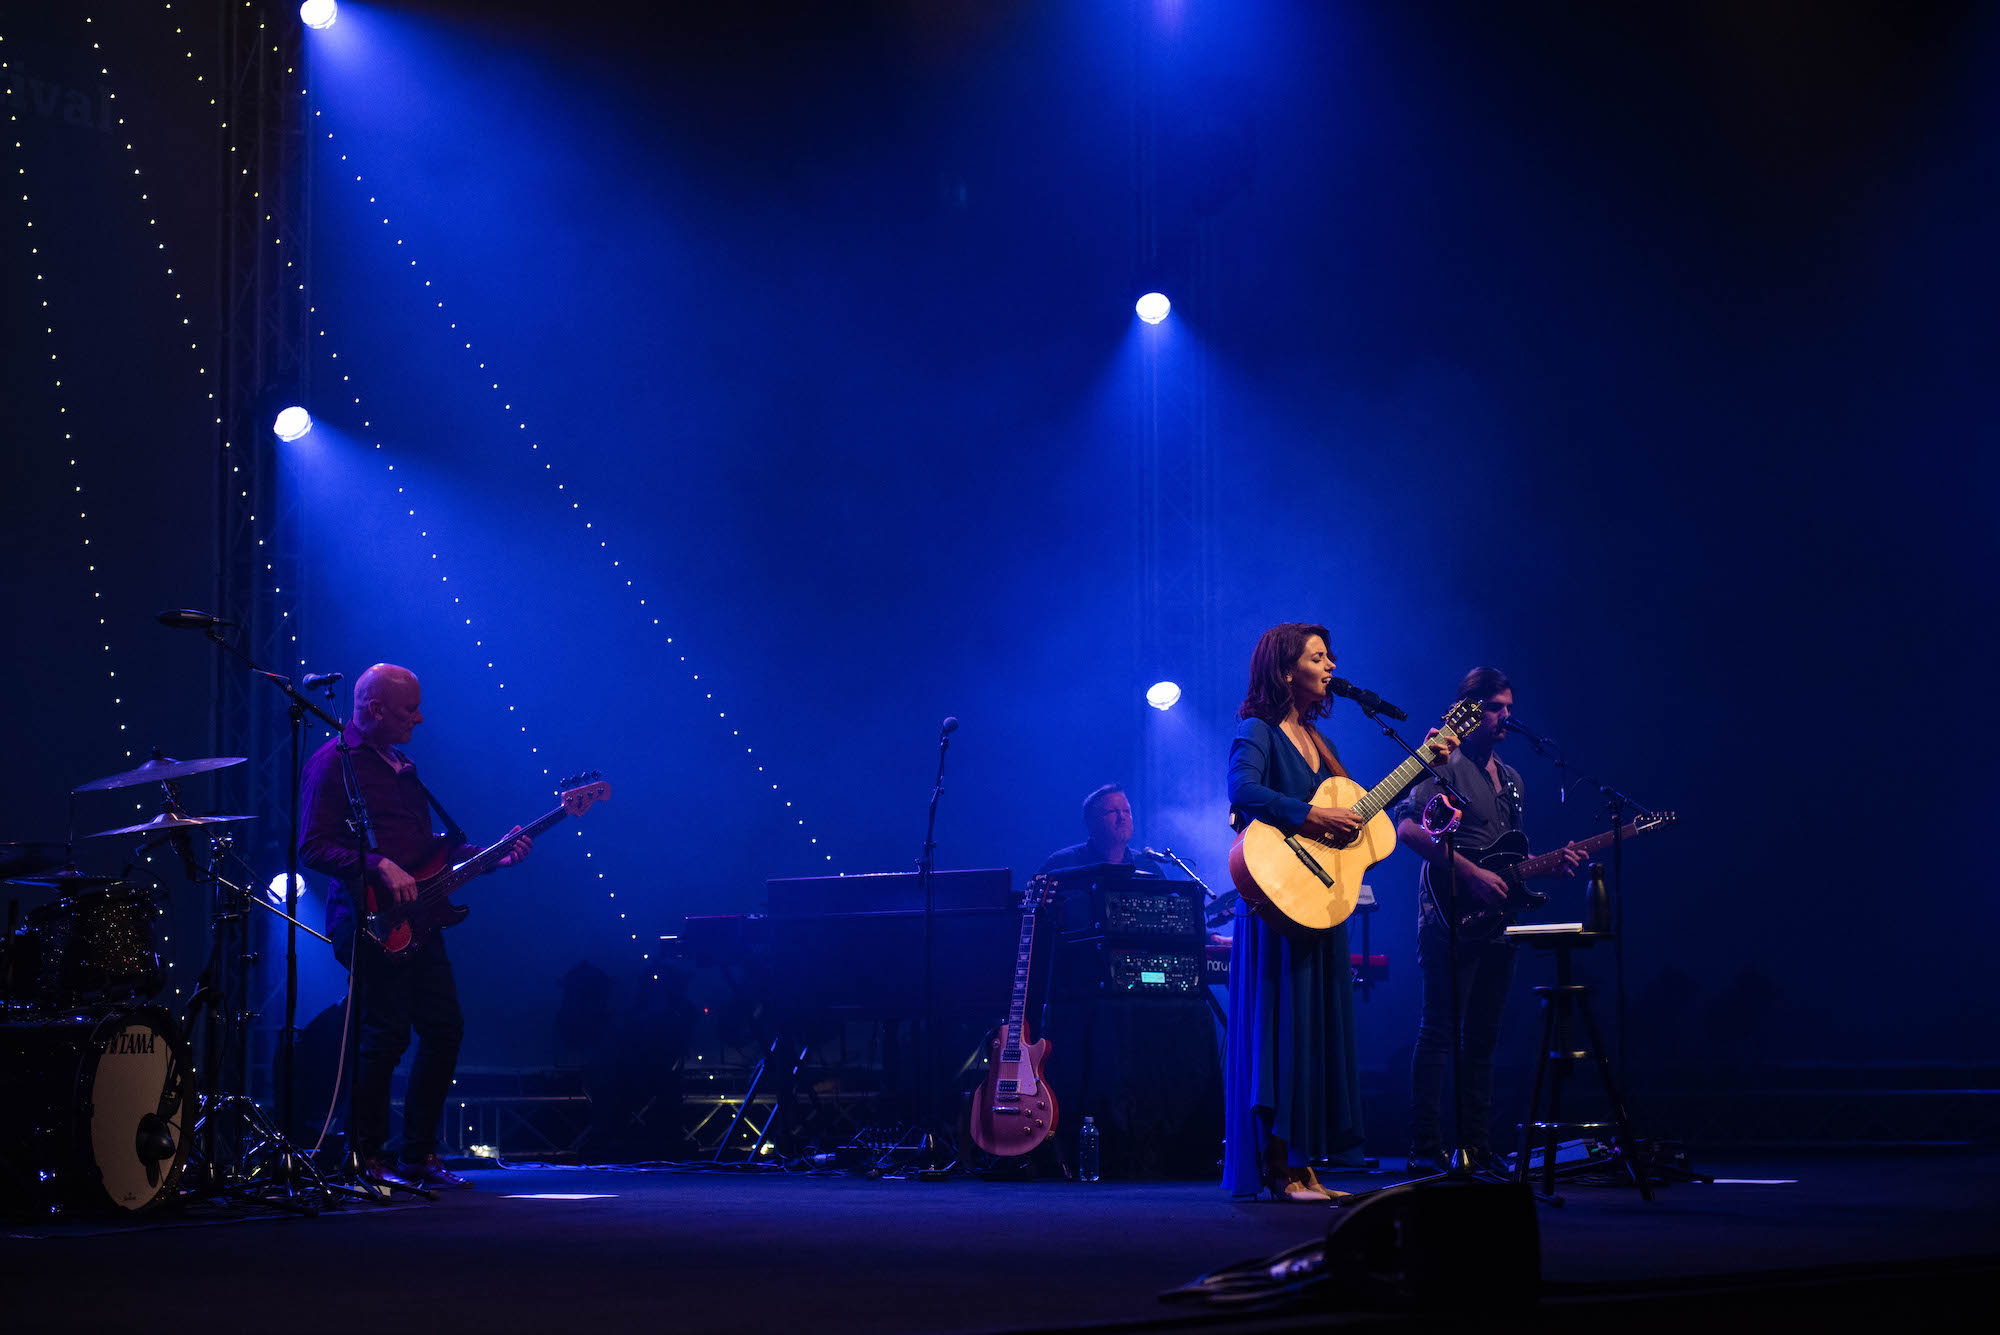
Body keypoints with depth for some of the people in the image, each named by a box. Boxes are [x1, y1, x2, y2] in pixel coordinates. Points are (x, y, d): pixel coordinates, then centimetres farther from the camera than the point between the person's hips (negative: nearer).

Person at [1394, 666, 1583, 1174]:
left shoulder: (1509, 778, 21)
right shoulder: (1444, 764, -5)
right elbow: (1408, 828, -18)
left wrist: (1553, 863, 7)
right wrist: (1471, 873, -21)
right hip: (1452, 917, -8)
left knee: (1482, 1037, 9)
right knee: (1439, 1032, -9)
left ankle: (1477, 1146, 13)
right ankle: (1425, 1148, -8)